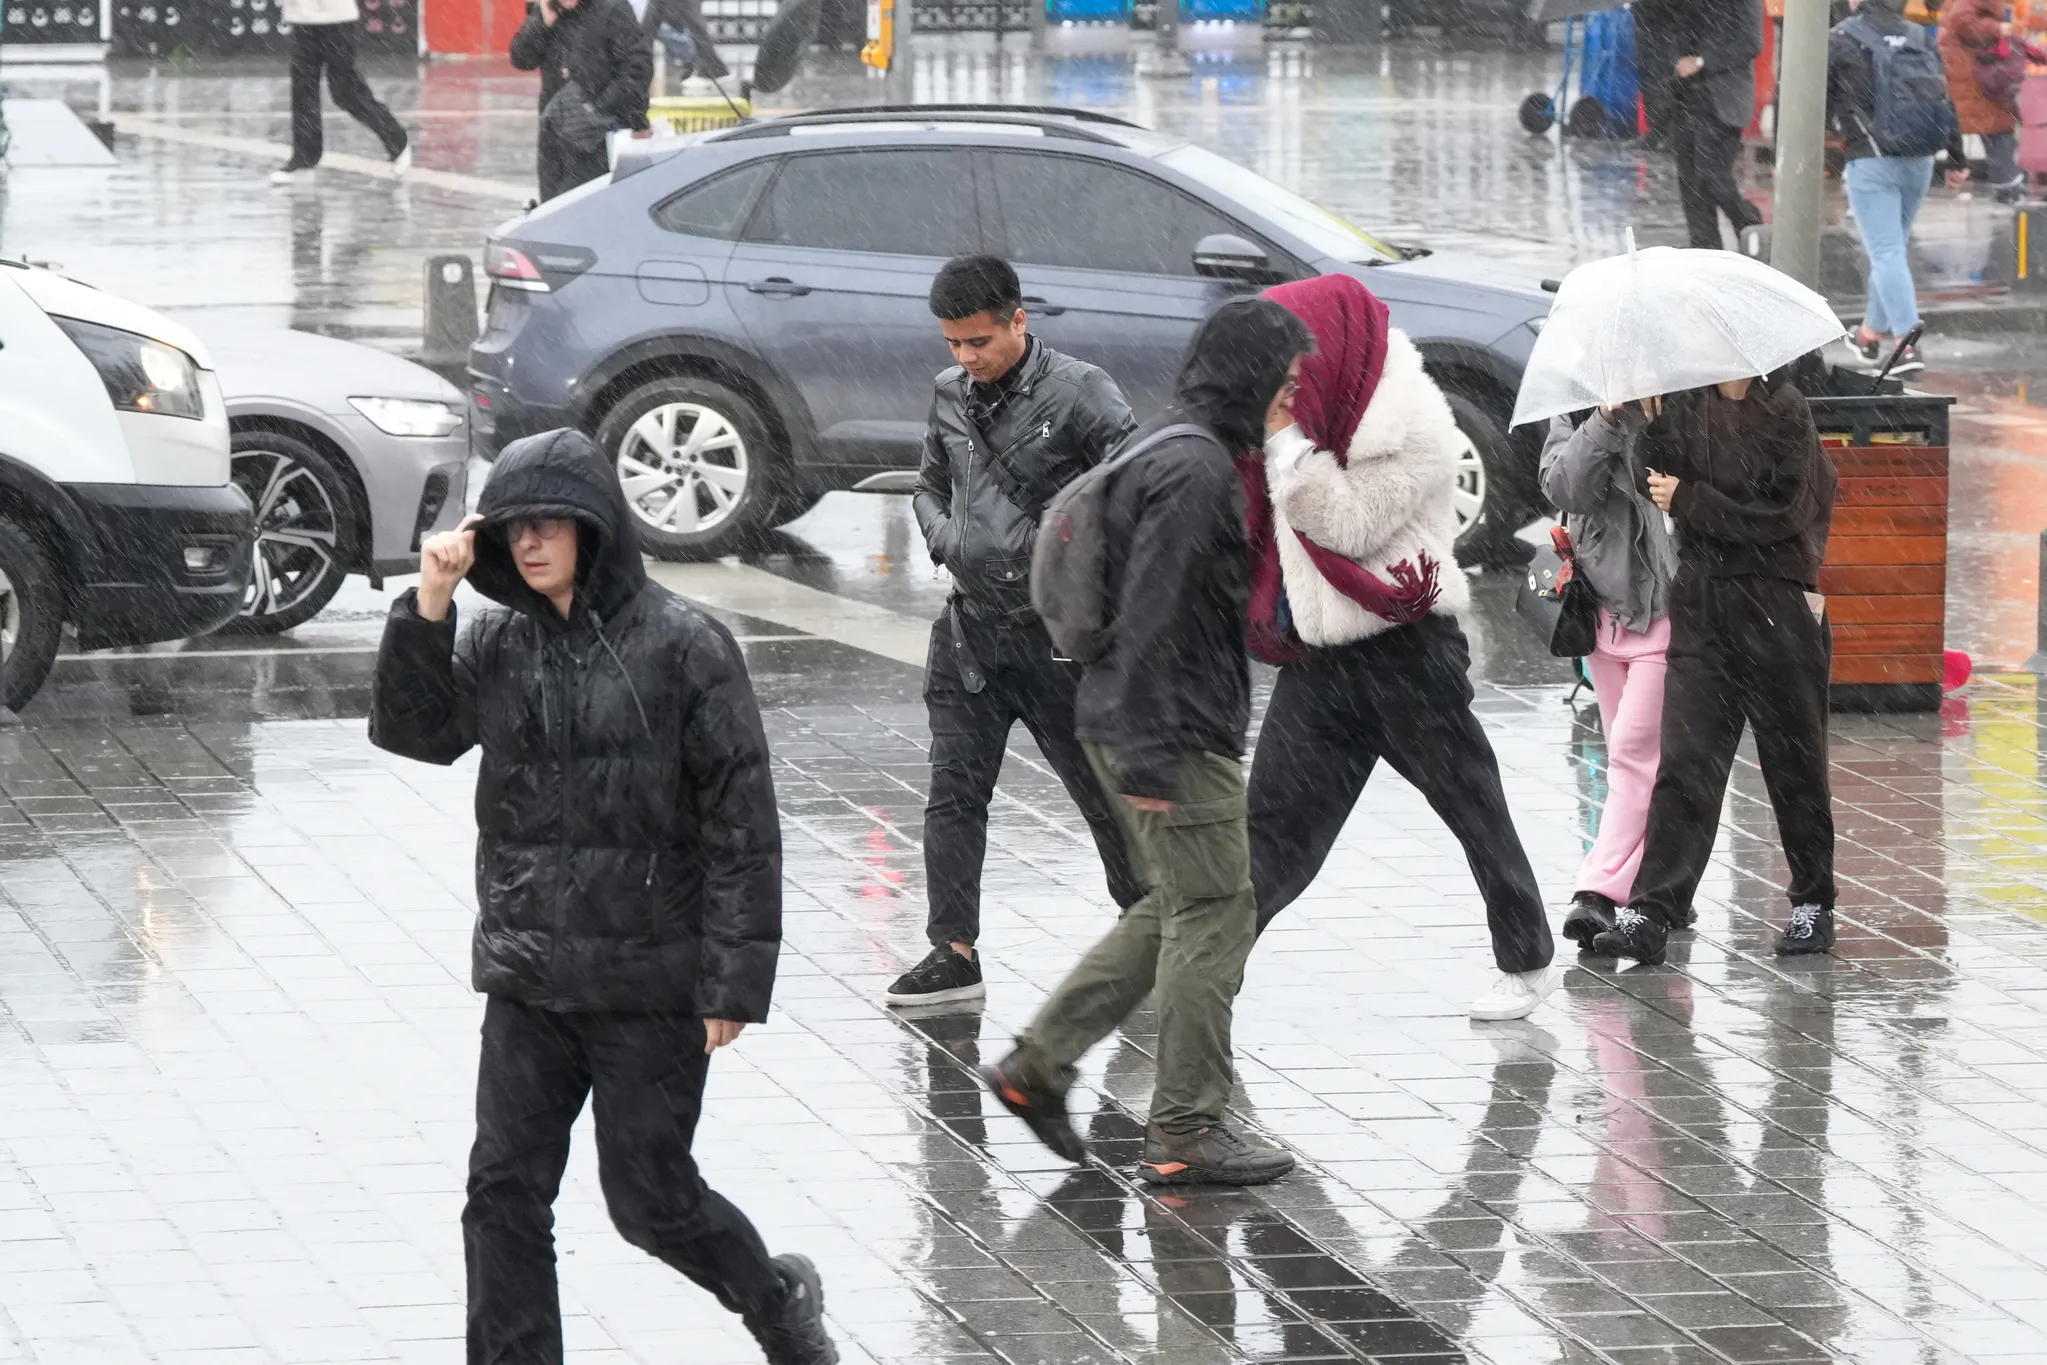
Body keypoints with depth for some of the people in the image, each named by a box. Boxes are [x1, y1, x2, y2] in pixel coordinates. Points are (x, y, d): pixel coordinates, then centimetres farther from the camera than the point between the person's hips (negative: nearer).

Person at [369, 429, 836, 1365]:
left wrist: (733, 981, -12)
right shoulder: (498, 645, 5)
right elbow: (413, 730, -2)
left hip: (650, 983, -5)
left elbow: (741, 821, -10)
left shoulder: (682, 646, -10)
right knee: (504, 1194, 2)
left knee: (651, 1201, 4)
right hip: (526, 980, 5)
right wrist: (427, 610, -14)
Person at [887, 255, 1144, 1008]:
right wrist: (947, 537, 1)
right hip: (973, 628, 5)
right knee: (953, 792, -1)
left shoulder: (1079, 392, -10)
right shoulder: (949, 396, 8)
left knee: (1102, 790, 6)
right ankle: (954, 952, 1)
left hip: (1057, 633, -5)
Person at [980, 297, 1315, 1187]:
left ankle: (1038, 1064, 17)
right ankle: (1184, 1133, 1)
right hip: (1178, 734, -10)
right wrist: (1150, 755, -25)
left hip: (1140, 725, 10)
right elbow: (1149, 615, -24)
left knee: (1175, 910, 17)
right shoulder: (1193, 468, -18)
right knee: (1212, 917, -3)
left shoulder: (1166, 446, 15)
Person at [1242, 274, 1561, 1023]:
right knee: (1276, 819, 0)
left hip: (1406, 651, -7)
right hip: (1320, 655, 7)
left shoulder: (1410, 429, -14)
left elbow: (1347, 523, -20)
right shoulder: (1320, 415, 10)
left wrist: (1286, 441, -23)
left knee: (1471, 806, 7)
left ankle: (1529, 960, 21)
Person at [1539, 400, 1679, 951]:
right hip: (1606, 609, 5)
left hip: (1669, 610, -5)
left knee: (1634, 750, -12)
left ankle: (1601, 893, -16)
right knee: (1636, 755, 13)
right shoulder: (1575, 413, 5)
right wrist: (1607, 422, -22)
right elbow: (1564, 488, -11)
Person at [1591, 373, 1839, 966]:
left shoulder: (1784, 408, -8)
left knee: (1794, 761, 8)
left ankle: (1813, 905, 21)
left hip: (1778, 605, -3)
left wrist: (1689, 500, -13)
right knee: (1685, 760, -3)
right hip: (1701, 601, 3)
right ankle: (1650, 911, -8)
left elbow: (1780, 517, -12)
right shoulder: (1681, 404, 5)